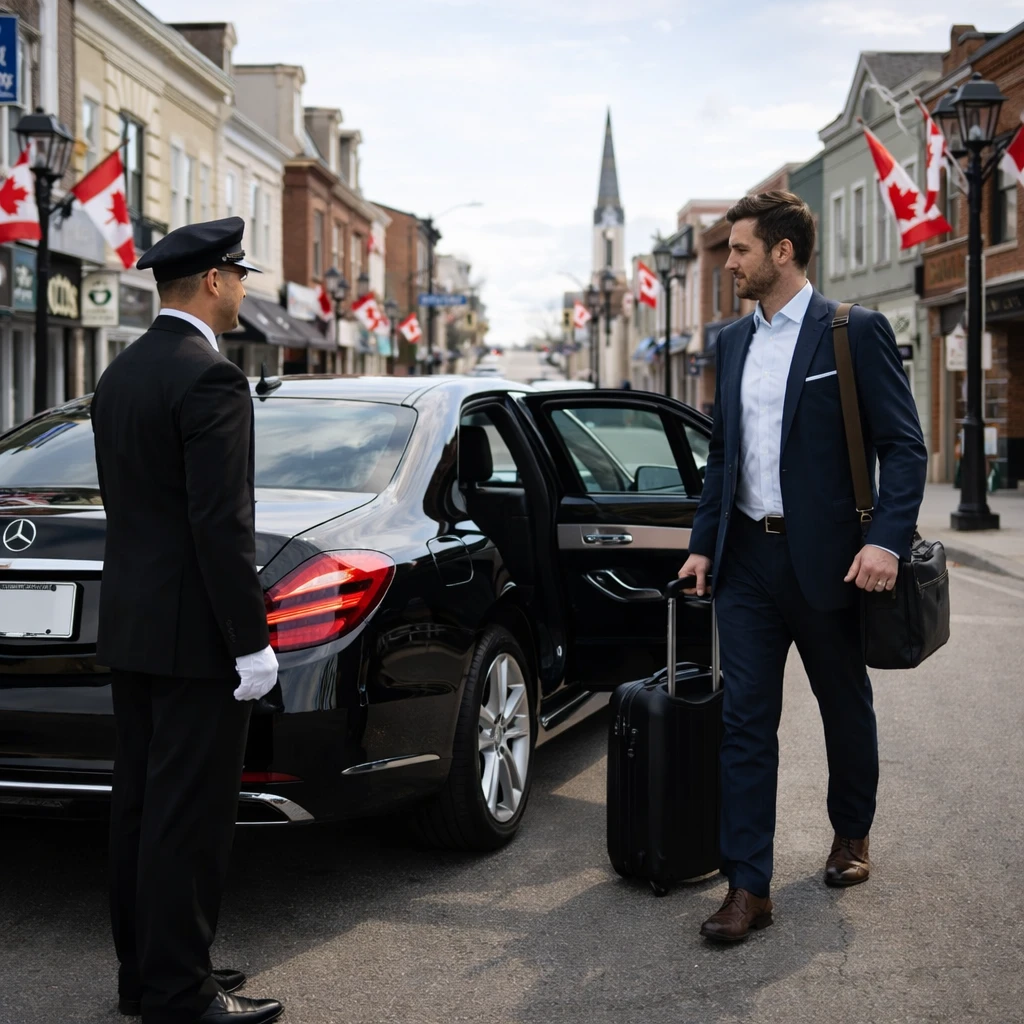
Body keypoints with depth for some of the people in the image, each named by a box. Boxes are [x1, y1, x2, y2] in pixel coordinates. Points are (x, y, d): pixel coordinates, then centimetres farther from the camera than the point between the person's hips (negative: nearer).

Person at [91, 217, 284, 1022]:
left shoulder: (120, 375, 12)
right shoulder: (211, 379, -17)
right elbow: (222, 525, -21)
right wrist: (251, 644, -17)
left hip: (130, 624, 9)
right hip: (195, 634, -9)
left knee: (141, 804, 15)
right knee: (189, 815, -2)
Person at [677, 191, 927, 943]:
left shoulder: (855, 332, -7)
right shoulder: (733, 343, 11)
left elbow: (904, 447, -10)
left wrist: (887, 540, -22)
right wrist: (704, 543, 11)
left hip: (827, 560, -4)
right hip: (748, 560, 4)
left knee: (845, 708, 14)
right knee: (746, 719, -1)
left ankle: (852, 834, 38)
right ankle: (748, 887, 1)